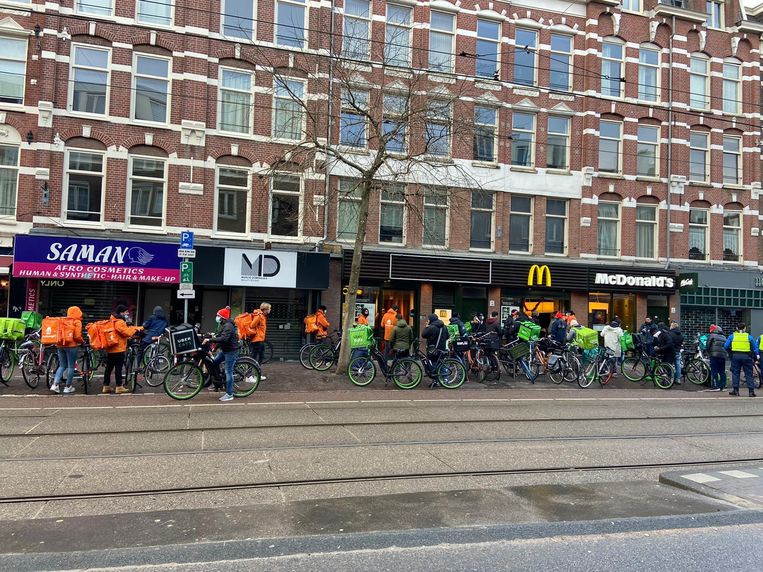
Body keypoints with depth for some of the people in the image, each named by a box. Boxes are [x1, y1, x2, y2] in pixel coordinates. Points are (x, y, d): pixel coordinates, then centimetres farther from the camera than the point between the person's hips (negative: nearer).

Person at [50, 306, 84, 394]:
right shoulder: (77, 322, -7)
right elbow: (77, 336, -14)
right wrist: (82, 342, 4)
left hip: (60, 345, 6)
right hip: (71, 346, -6)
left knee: (62, 366, 16)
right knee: (71, 366, 6)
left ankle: (55, 384, 3)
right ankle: (68, 387, 11)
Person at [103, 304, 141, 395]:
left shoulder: (112, 320, 15)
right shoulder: (119, 322, -17)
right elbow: (127, 332, -20)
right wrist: (135, 329, -5)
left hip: (110, 349, 9)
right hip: (118, 349, -9)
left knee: (109, 367, 12)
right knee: (118, 368, -3)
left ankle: (106, 386, 17)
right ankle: (119, 387, 2)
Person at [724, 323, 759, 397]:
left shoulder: (732, 336, 6)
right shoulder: (749, 336, 7)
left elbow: (726, 346, 3)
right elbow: (755, 347, 8)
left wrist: (730, 352, 19)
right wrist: (757, 355, 20)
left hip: (735, 356, 0)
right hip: (746, 356, 0)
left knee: (735, 373, 6)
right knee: (749, 374, 5)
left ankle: (735, 390, 4)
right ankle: (751, 391, 2)